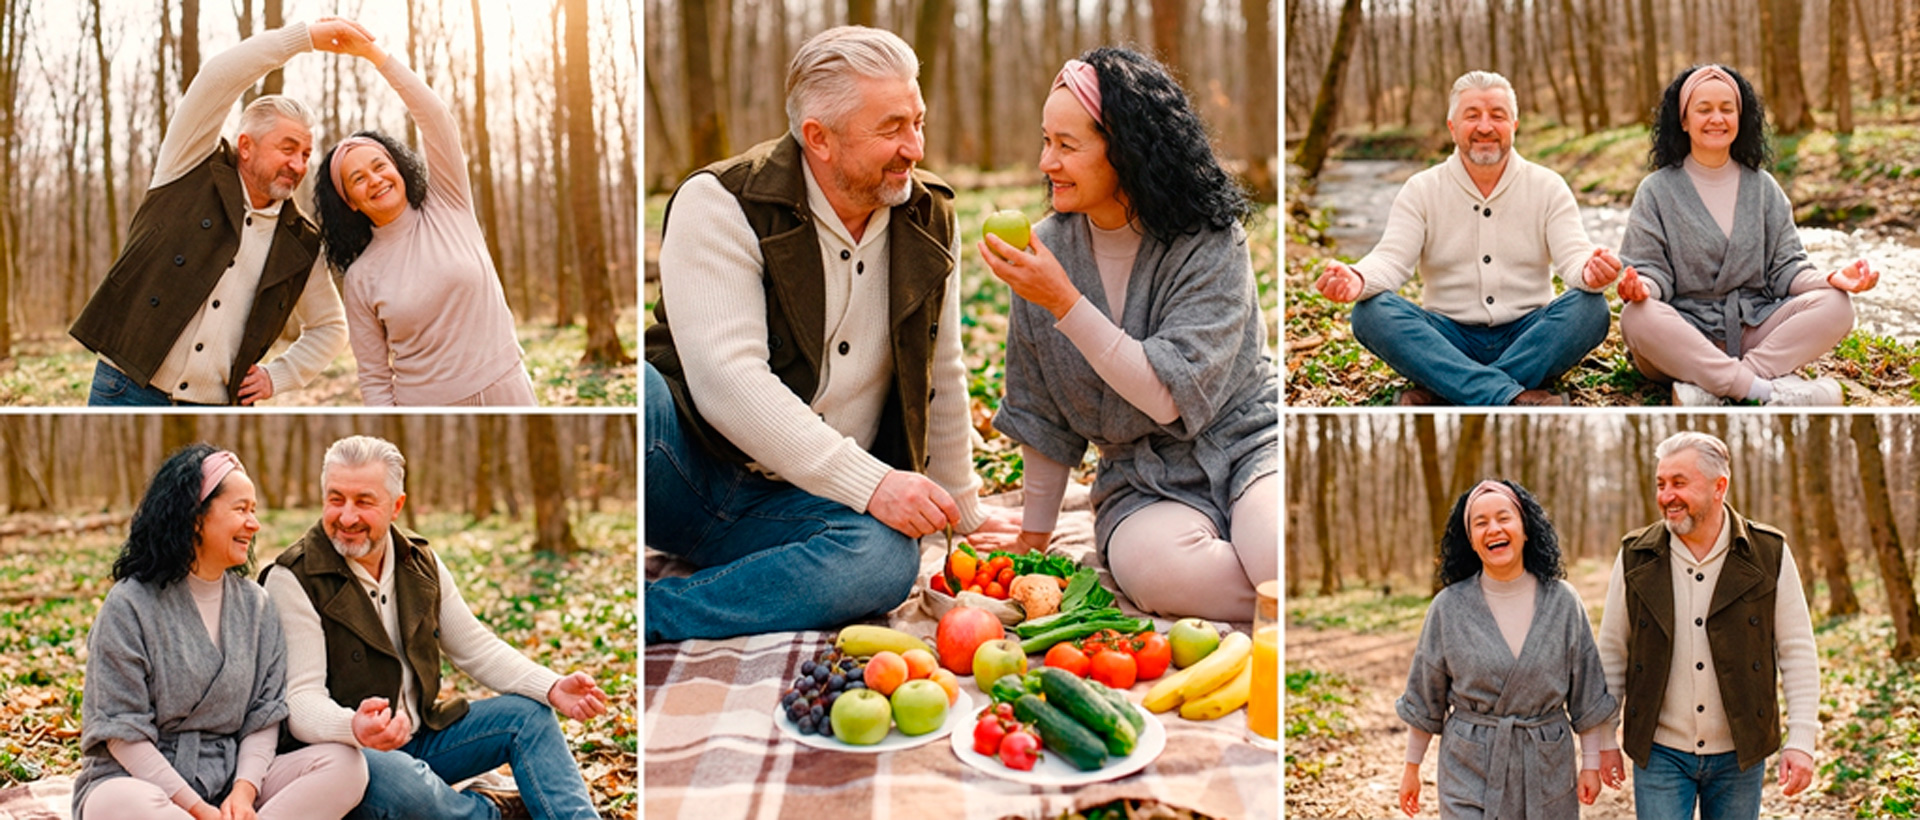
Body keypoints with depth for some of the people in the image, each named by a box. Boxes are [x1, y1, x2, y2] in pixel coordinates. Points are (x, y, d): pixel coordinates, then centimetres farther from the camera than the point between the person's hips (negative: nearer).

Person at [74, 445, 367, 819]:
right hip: (141, 778, -5)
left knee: (344, 764, -19)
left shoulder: (254, 603, 9)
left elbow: (264, 716, 6)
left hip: (230, 778, 5)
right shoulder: (130, 605, -6)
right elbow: (123, 731, -10)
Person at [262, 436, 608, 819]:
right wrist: (355, 728, -45)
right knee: (405, 782, -35)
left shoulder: (421, 563, 4)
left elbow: (474, 647, 9)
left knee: (529, 715, -5)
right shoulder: (293, 579, -15)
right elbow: (301, 700, -22)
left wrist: (552, 687, -8)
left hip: (421, 736, 7)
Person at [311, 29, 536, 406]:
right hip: (427, 404, 0)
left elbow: (438, 119, -9)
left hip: (506, 389, 0)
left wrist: (373, 52, -12)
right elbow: (374, 380, 3)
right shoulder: (359, 279, 2)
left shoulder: (447, 206, 2)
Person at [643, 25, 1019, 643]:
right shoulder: (720, 203, -10)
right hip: (685, 468, -4)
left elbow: (941, 377, 18)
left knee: (888, 559, -32)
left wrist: (961, 510, 24)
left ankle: (646, 615, -32)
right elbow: (728, 381, -22)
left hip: (795, 507, 4)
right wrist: (870, 482, -25)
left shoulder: (932, 220, 6)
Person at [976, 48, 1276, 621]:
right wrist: (1034, 536, 12)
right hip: (1142, 480, 3)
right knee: (1152, 564, -34)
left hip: (1247, 444, -3)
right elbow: (1042, 419, 10)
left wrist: (1064, 303, -24)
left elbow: (1170, 396, -21)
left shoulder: (1210, 245, -10)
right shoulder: (1046, 249, 0)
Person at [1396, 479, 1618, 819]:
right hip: (1470, 774, -1)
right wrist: (1411, 768, 6)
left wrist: (1591, 762, 3)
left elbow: (1586, 693, 5)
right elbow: (1424, 700, 4)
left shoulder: (1562, 601, -1)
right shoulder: (1448, 608, -3)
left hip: (1547, 771, 1)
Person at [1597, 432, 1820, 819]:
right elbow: (1612, 652, 4)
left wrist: (1801, 742, -8)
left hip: (1739, 754, 0)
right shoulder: (1635, 556, -2)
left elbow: (1797, 654, -2)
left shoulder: (1769, 555, -4)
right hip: (1660, 753, 0)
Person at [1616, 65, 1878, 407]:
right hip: (1683, 334, -3)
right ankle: (1772, 389, -37)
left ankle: (1711, 388, -34)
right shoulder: (1657, 190, 6)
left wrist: (1832, 279, -12)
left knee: (1835, 305, -21)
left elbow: (1787, 269, 9)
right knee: (1637, 317, -36)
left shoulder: (1764, 188, 14)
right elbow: (1652, 270, -1)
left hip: (1754, 331, 3)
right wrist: (1641, 286, -27)